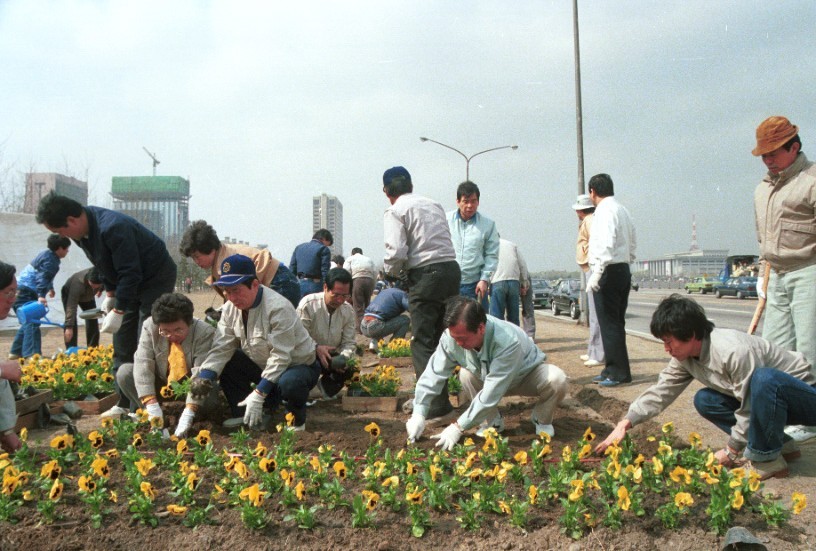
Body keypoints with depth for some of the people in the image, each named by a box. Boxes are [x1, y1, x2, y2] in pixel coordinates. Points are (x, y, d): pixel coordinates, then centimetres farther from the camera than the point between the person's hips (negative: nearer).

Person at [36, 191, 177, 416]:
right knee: (122, 344, 8)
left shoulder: (112, 228, -33)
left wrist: (118, 311, -27)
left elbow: (130, 273, -30)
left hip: (156, 277, -9)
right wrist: (110, 294, 8)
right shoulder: (82, 230, -4)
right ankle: (124, 403, 15)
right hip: (131, 280, 9)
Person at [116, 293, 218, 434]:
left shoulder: (205, 333, -25)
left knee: (209, 396, -34)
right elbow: (143, 363, -24)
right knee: (124, 372, -19)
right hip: (160, 386, 3)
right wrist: (152, 405, -34)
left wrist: (189, 413, -41)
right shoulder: (149, 327, -18)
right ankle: (156, 417, -15)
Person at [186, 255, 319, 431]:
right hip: (262, 364, 7)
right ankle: (243, 414, 4)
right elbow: (221, 348, -9)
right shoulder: (231, 308, -6)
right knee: (224, 365, -10)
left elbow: (280, 357, -31)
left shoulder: (278, 308, -29)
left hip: (298, 365, -7)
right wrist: (204, 376, -27)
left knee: (289, 383, -38)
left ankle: (298, 420, -5)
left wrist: (258, 394, -33)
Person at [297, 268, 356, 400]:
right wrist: (317, 348, -39)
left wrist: (343, 358, -27)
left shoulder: (348, 310, -6)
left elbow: (349, 342, -5)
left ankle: (327, 386, 13)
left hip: (331, 356, 4)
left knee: (350, 368, -21)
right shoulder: (308, 304, -21)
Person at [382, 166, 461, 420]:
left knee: (423, 343, -1)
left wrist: (392, 271, 7)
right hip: (451, 268, 7)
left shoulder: (395, 211, -2)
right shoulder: (433, 205, 17)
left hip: (425, 275, -7)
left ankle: (437, 406, -4)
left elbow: (396, 252, -14)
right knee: (440, 337, 15)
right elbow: (442, 242, 14)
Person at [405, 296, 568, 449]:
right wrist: (419, 414, -31)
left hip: (527, 374, -4)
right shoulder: (454, 335, -30)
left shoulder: (507, 342, -44)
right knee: (466, 375, -24)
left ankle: (542, 419, -2)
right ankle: (493, 421, -1)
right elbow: (434, 373, -24)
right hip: (489, 376, 4)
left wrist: (458, 427, -42)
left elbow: (491, 394, -44)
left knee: (557, 380, -33)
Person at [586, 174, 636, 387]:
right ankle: (613, 369, 20)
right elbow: (631, 244, 21)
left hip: (609, 271, -10)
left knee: (609, 324, -5)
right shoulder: (622, 210, 18)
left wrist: (596, 274, -24)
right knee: (616, 323, 13)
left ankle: (618, 372, -1)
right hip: (623, 270, 10)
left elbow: (606, 245, -22)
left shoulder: (605, 211, -11)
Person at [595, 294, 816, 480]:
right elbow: (660, 392, -3)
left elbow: (750, 409, -26)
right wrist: (625, 423, -13)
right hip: (763, 396, 8)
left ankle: (767, 458, -17)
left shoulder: (735, 352, -33)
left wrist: (731, 451, -14)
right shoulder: (685, 356, -7)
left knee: (764, 379, -37)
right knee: (704, 400, -2)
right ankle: (778, 444, 5)